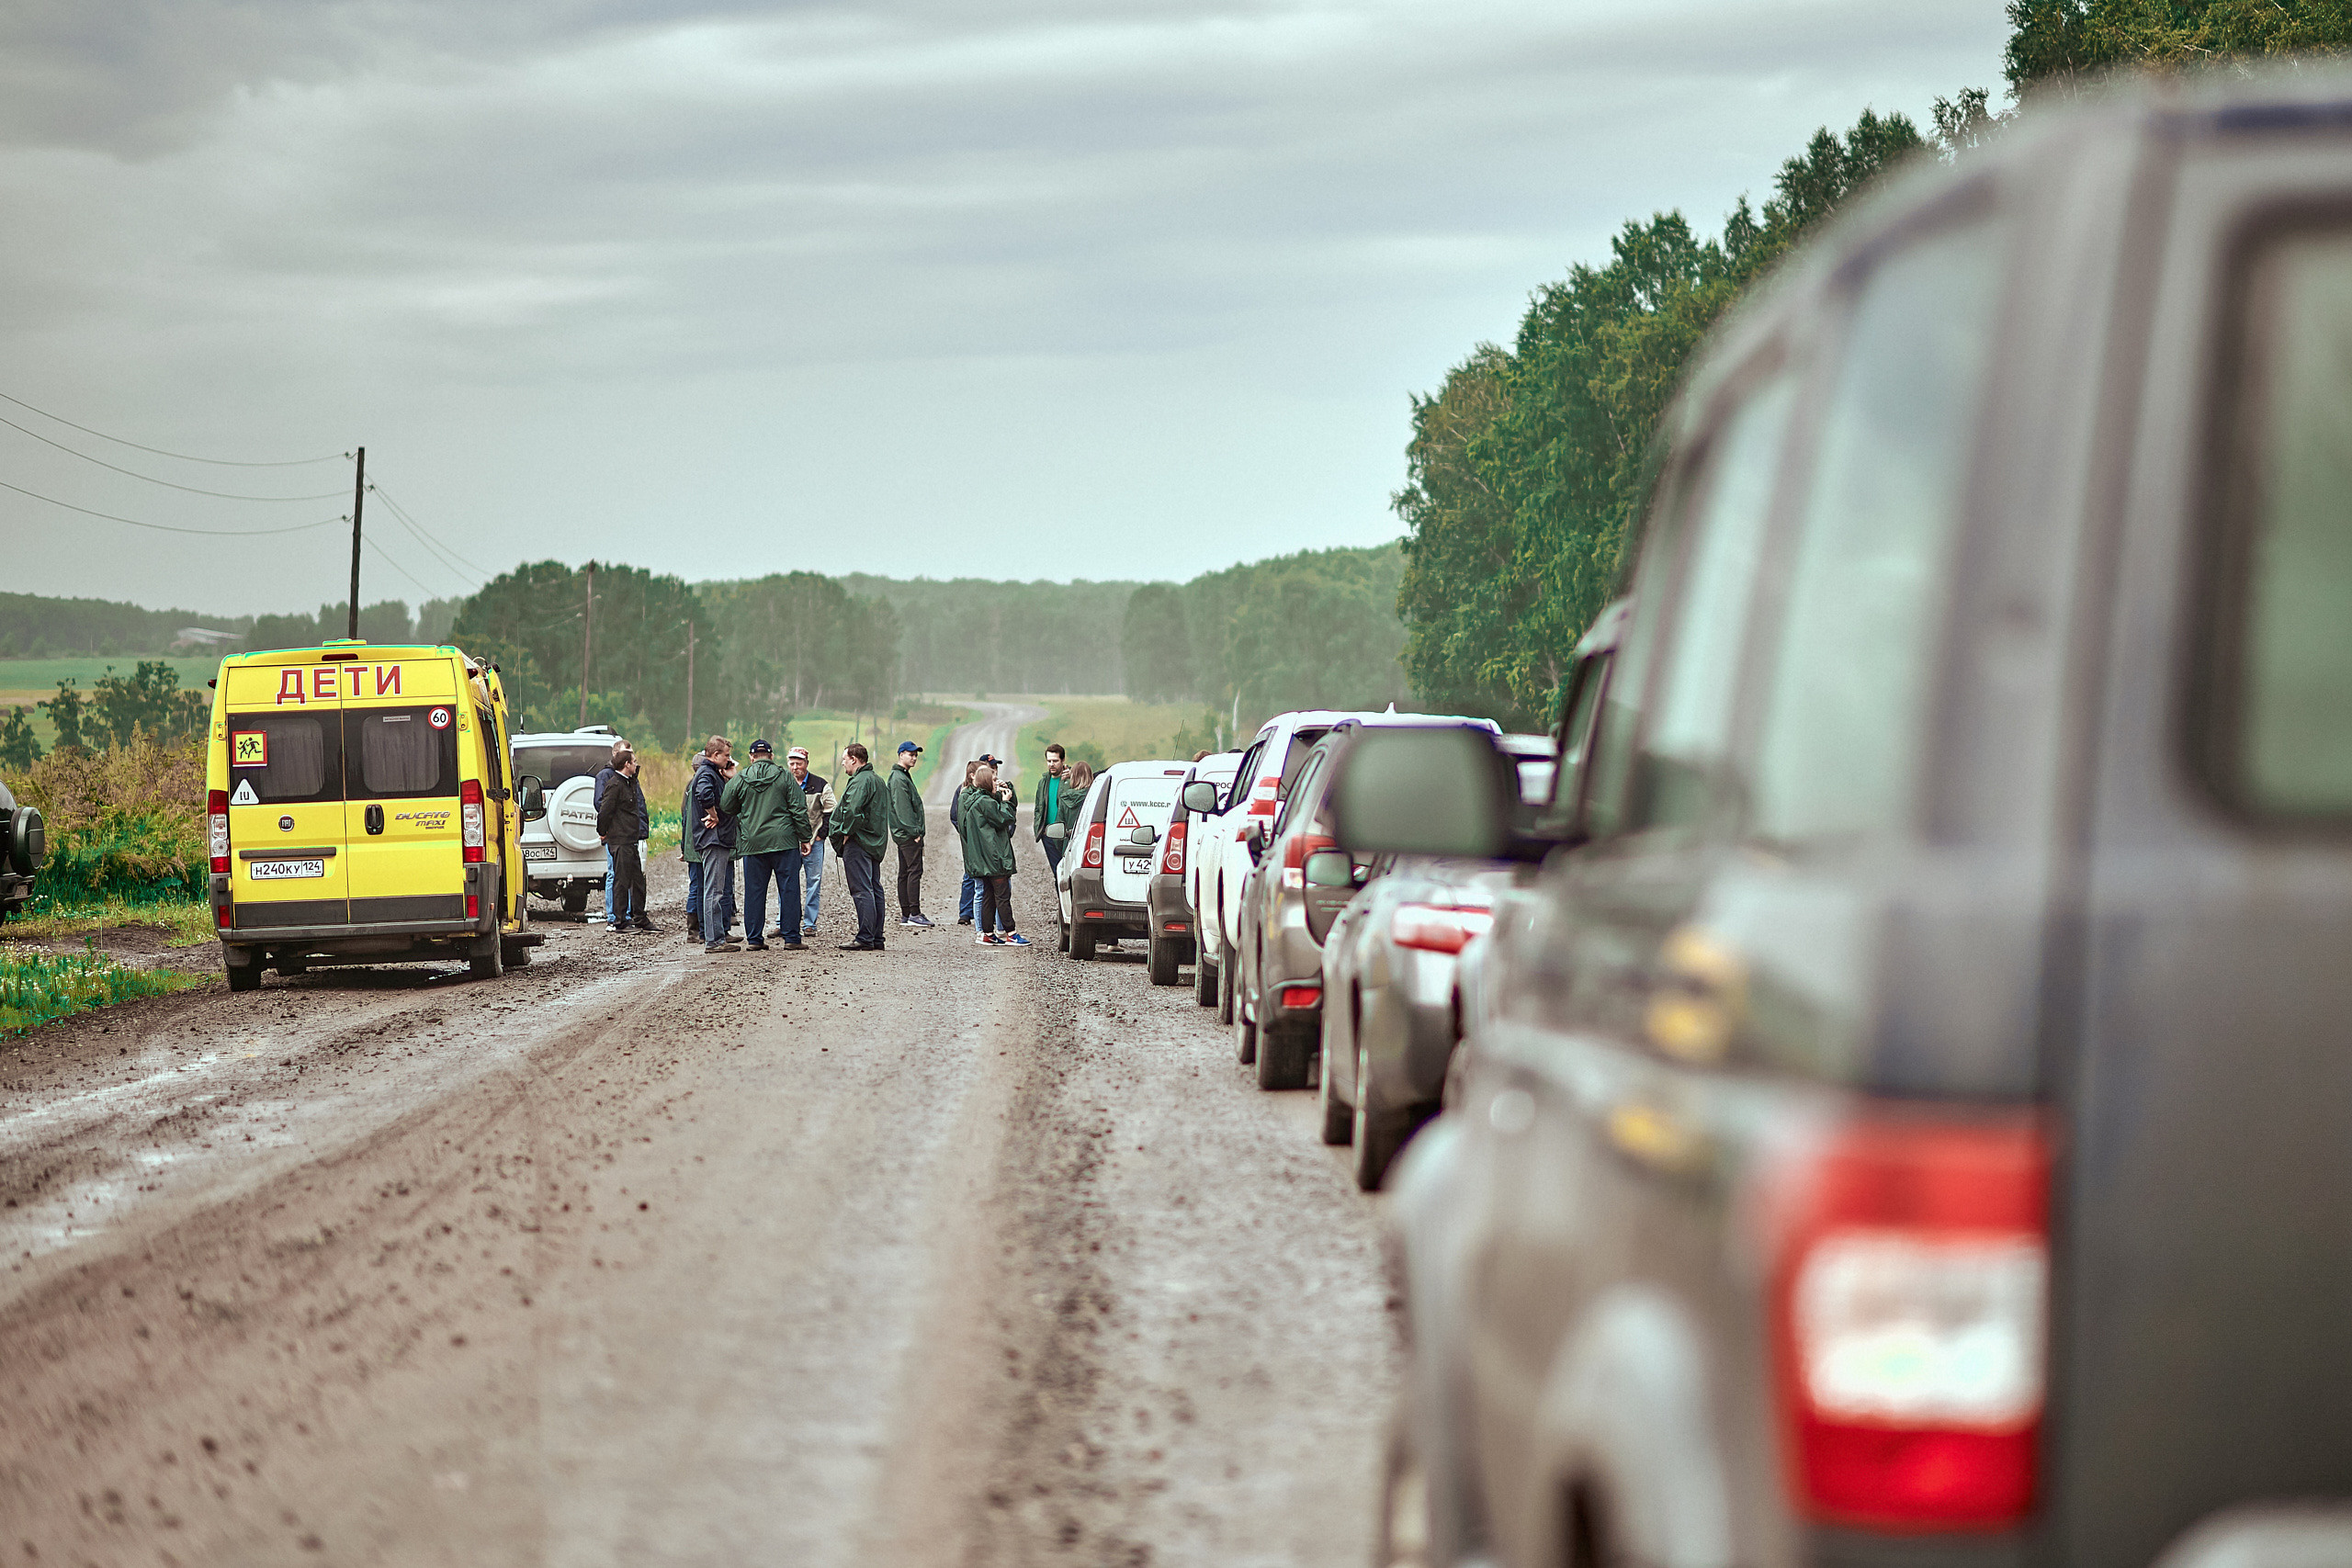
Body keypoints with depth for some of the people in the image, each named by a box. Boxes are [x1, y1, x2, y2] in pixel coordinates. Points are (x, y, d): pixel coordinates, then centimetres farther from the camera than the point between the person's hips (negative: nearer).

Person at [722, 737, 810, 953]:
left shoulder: (739, 780, 2)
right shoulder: (785, 778, -1)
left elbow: (725, 806, 8)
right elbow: (799, 810, -2)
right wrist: (805, 838, 4)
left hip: (752, 844, 2)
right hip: (784, 841, -1)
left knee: (754, 891, 7)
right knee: (789, 889, 3)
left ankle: (754, 938, 8)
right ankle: (792, 938, 1)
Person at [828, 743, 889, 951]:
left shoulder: (860, 781, -14)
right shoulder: (877, 780, 18)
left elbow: (853, 810, -29)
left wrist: (847, 832, -16)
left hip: (858, 842, -10)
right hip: (875, 844, 10)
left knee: (862, 891, -10)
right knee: (874, 890, 12)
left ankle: (865, 939, -11)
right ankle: (876, 938, 15)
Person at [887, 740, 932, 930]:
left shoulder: (903, 776, 20)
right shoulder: (899, 779, -13)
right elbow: (903, 808, -19)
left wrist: (917, 829, 17)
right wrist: (914, 831, -20)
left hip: (905, 834, 11)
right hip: (908, 834, -11)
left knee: (905, 872, 10)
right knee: (915, 871, -13)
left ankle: (905, 915, 13)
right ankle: (914, 914, -16)